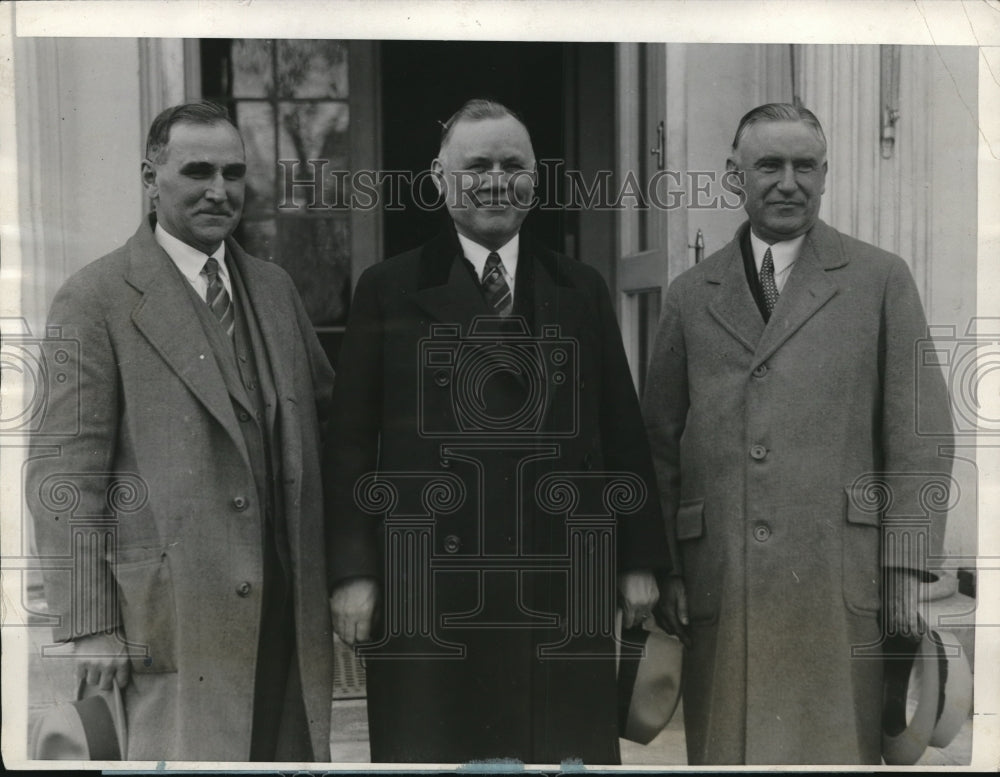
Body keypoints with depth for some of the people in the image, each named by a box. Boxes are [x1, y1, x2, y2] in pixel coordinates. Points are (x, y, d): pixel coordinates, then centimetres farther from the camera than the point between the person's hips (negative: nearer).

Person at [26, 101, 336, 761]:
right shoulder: (97, 300, -5)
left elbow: (328, 410, 20)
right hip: (173, 614, -5)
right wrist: (87, 625, -11)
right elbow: (64, 476, -8)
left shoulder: (275, 287, 14)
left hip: (288, 609, 6)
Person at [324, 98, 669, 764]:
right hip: (427, 582, -2)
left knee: (569, 749, 6)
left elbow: (623, 431, 11)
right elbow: (352, 440, 2)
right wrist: (353, 571, -4)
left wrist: (639, 559, 8)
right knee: (432, 749, 5)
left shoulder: (582, 290, 11)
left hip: (563, 583, 2)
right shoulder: (389, 289, 4)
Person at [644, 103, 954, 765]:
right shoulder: (690, 295, 13)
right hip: (716, 586, 2)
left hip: (840, 583, -2)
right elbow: (660, 443, 12)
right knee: (723, 748, 6)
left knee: (837, 747, 1)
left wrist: (906, 569, -3)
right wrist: (662, 567, 4)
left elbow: (918, 437, 4)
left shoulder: (881, 280, 7)